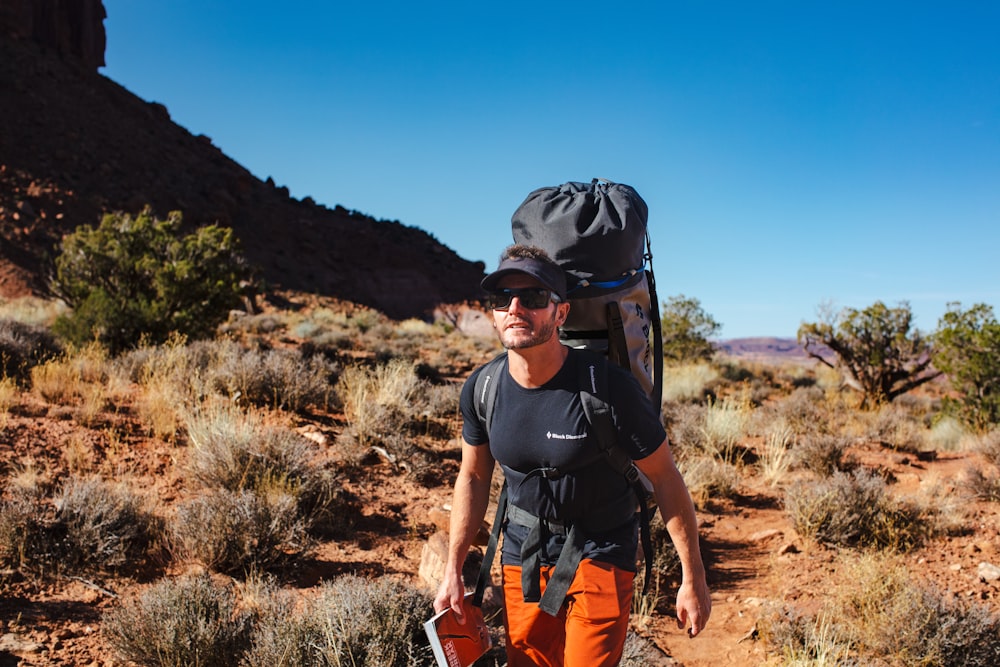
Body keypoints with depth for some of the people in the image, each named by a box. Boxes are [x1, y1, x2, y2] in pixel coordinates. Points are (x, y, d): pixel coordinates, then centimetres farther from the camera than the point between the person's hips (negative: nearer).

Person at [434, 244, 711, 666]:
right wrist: (453, 571, 6)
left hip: (601, 551, -4)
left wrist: (693, 579, -8)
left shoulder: (608, 387, -24)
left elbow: (665, 478, -14)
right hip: (523, 553, 4)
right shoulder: (480, 389, -10)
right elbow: (473, 477, 5)